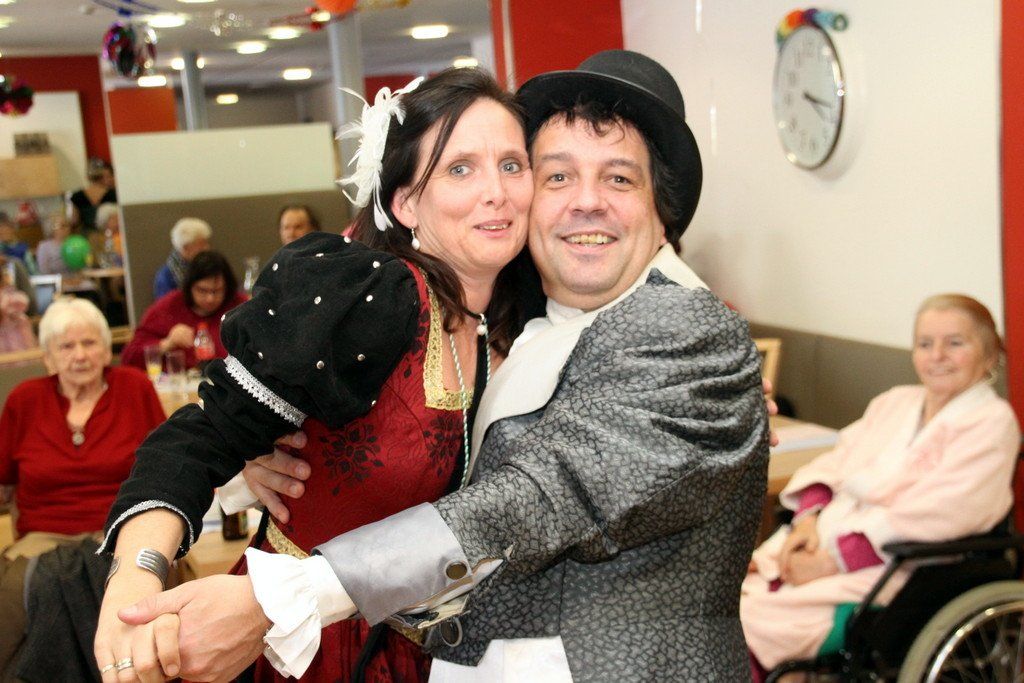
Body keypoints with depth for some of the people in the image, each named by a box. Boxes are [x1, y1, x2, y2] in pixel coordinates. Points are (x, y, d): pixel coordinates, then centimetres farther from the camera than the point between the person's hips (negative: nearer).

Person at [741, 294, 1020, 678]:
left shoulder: (991, 423, -3)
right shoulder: (895, 402, 19)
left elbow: (930, 516, -14)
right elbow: (832, 465, 15)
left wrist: (833, 559, -18)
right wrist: (809, 517, -7)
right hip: (821, 543, 7)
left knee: (751, 625, -25)